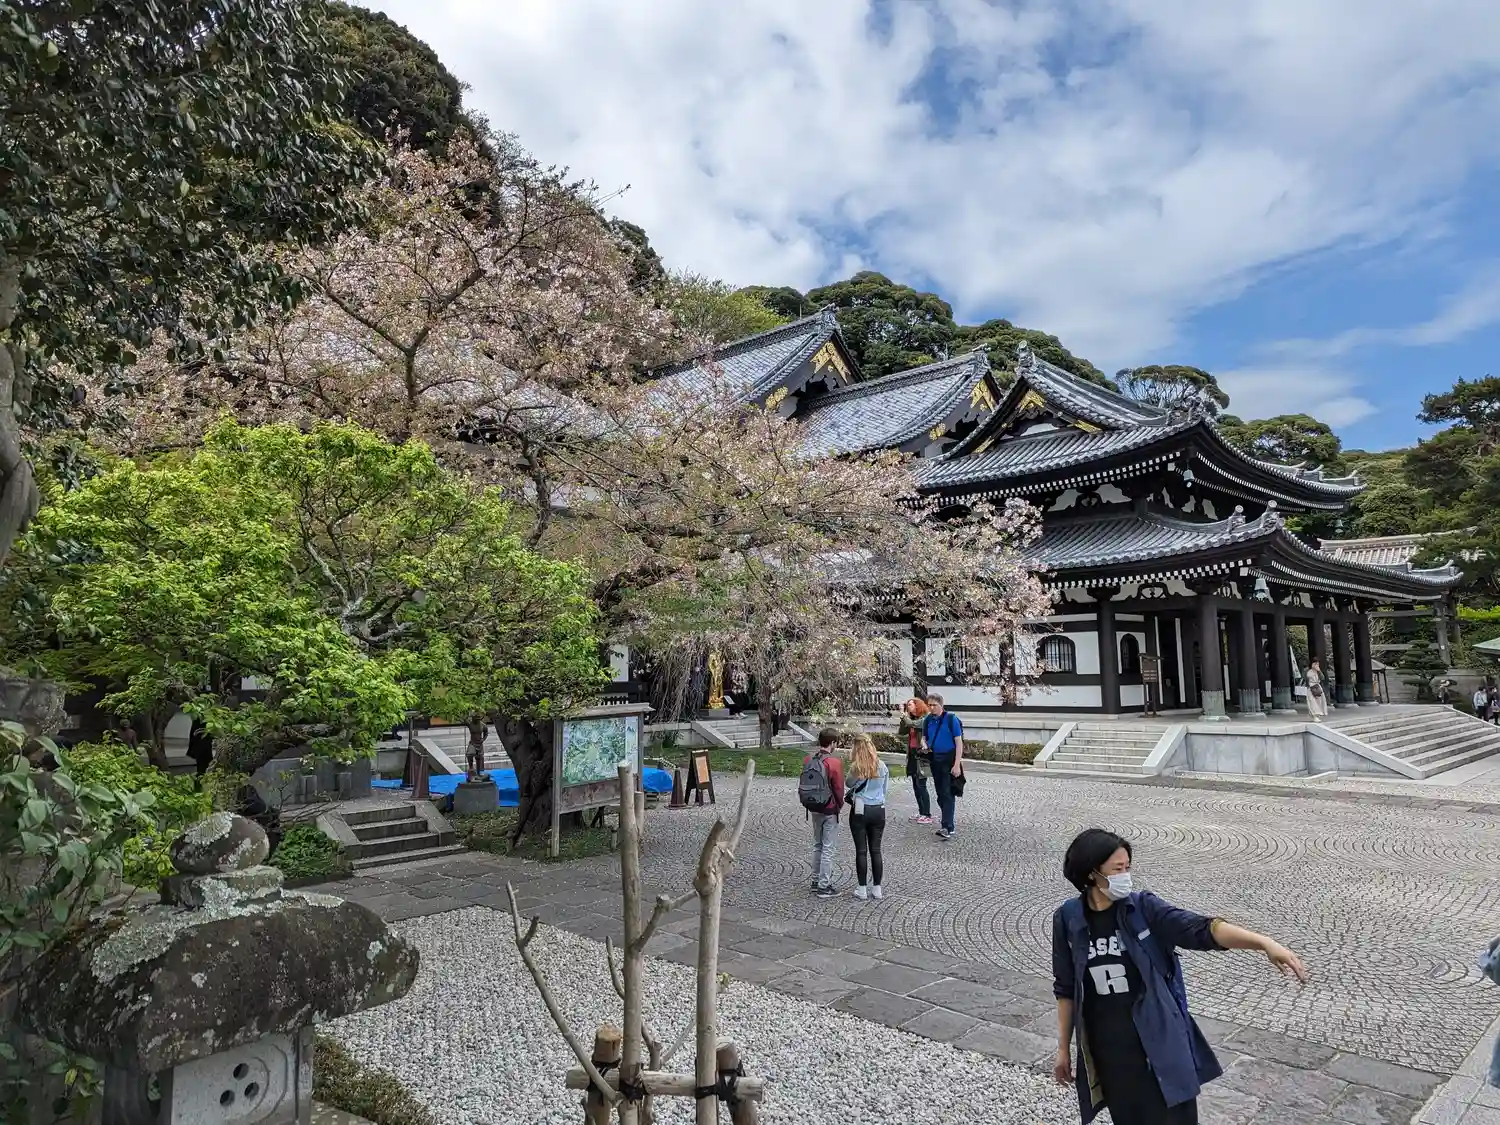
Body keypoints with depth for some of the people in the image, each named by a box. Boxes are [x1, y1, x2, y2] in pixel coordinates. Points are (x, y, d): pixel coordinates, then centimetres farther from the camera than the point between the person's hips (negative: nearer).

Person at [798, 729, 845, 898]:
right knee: (827, 848, 3)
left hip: (813, 808, 6)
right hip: (829, 810, -6)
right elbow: (838, 788, -14)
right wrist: (839, 805, 2)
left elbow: (803, 784, 5)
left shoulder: (808, 759, 1)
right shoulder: (834, 762, -18)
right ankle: (824, 886, 7)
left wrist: (807, 803, 13)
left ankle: (816, 880, 27)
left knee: (817, 845, 20)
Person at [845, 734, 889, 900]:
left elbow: (849, 784, 5)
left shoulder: (856, 768, -13)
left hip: (860, 811, -3)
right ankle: (877, 889, 17)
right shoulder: (882, 766, -2)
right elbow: (884, 789, 9)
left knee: (861, 851, 5)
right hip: (879, 810, 3)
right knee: (876, 850, 11)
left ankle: (862, 889, 11)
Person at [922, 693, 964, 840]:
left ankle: (947, 828, -12)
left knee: (948, 793, -10)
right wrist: (924, 745, -8)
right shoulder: (928, 720, 4)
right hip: (935, 760, 6)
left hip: (949, 759, -6)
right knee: (940, 793, 12)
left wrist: (957, 764, -18)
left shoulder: (951, 719, -12)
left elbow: (959, 742, -12)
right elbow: (924, 737, 17)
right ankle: (949, 823, 25)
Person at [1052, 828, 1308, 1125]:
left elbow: (1201, 929, -23)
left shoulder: (1143, 908, -10)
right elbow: (1066, 989, 3)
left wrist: (1265, 943, -37)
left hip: (1159, 1043, -1)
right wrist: (1063, 1049, 8)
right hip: (1106, 1050, 1)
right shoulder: (1068, 919, -7)